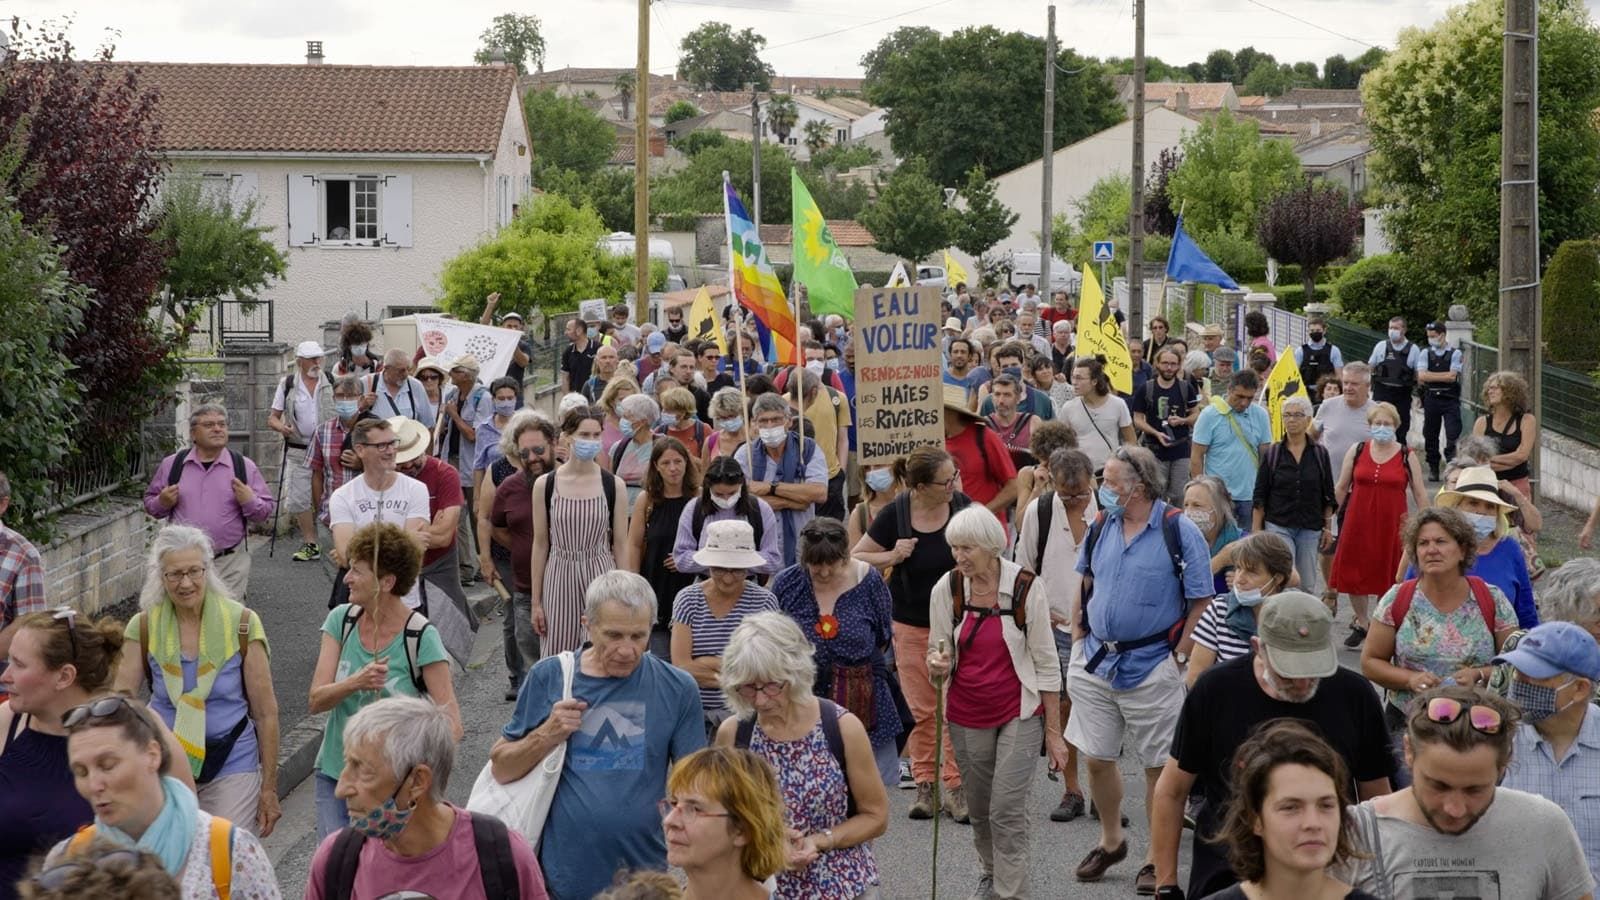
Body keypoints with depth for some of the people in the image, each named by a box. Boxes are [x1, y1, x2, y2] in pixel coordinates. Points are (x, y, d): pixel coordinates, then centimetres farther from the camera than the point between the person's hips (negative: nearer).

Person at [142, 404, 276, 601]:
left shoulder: (244, 466, 4)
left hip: (230, 563, -1)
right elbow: (150, 502, 17)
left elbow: (267, 510, 7)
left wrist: (249, 502, -13)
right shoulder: (172, 464, 6)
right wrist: (162, 503, -5)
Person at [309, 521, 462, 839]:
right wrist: (356, 682, -26)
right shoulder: (341, 620, 0)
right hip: (334, 774, 4)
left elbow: (452, 725, -15)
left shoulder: (420, 637, -13)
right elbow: (315, 700, -7)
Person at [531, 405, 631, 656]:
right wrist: (535, 601, 5)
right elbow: (541, 545, 5)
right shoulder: (545, 485, 1)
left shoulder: (613, 485, 0)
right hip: (560, 580, 0)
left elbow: (621, 546, 4)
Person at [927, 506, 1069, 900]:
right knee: (979, 808, 14)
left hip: (1019, 712, -3)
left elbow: (1046, 663, -6)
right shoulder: (945, 590, -6)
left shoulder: (1026, 587, -13)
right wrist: (938, 665, -20)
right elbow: (938, 652, 6)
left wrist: (1053, 731, -5)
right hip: (967, 715, 3)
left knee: (1007, 809, -11)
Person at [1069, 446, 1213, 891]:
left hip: (1151, 667, -5)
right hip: (1096, 663, 5)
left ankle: (1159, 860, 18)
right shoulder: (1101, 527, 5)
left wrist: (1179, 659, -13)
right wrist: (1078, 643, 9)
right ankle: (1111, 842, 33)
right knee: (1097, 759, 12)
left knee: (1158, 766, 5)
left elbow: (1201, 602, -9)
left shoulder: (1179, 531, -11)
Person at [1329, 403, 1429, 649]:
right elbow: (1341, 488, 12)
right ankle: (1360, 623, 24)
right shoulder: (1357, 451, 3)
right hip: (1358, 523, 1)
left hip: (1392, 524, -1)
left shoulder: (1406, 456, 1)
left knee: (1388, 576, 5)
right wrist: (1343, 510, 14)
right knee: (1355, 573, 6)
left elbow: (1419, 495, 3)